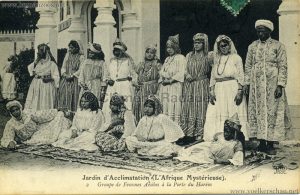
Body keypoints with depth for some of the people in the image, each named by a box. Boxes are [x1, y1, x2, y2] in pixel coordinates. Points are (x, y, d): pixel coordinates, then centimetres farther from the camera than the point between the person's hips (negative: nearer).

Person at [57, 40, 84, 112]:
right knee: (64, 95, -3)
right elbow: (63, 66, 13)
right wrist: (64, 74, -5)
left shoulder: (81, 57, 0)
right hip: (65, 80, 4)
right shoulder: (68, 55, 14)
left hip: (75, 80, -4)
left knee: (74, 97, -8)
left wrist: (72, 75, -15)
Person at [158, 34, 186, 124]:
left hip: (175, 86, -7)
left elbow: (181, 73, -10)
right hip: (164, 86, 7)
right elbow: (162, 72, 22)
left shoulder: (181, 58, 1)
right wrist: (162, 80, 1)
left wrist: (171, 80, -15)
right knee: (164, 109, 0)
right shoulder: (167, 59, 24)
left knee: (173, 109, -13)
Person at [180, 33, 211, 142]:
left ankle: (199, 135, -4)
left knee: (200, 110, -5)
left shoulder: (207, 57, 3)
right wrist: (187, 74, -11)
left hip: (202, 86, -3)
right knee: (187, 110, 0)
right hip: (189, 86, 3)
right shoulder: (189, 55, 15)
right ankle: (187, 134, 2)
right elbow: (185, 68, 9)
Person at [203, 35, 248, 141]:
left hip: (232, 90, -5)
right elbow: (213, 77, 14)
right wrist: (211, 92, 2)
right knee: (216, 116, -1)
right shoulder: (216, 60, 16)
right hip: (219, 91, 5)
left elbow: (240, 77, -3)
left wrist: (240, 92, -13)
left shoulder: (236, 58, 2)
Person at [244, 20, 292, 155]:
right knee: (257, 112, 2)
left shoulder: (278, 46, 2)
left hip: (272, 85, -3)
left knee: (272, 113, -4)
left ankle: (270, 144, 1)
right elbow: (248, 66, 13)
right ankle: (262, 142, 8)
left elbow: (283, 67, -2)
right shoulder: (252, 47, 12)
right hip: (256, 86, 3)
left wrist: (280, 85, -11)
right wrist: (247, 83, 4)